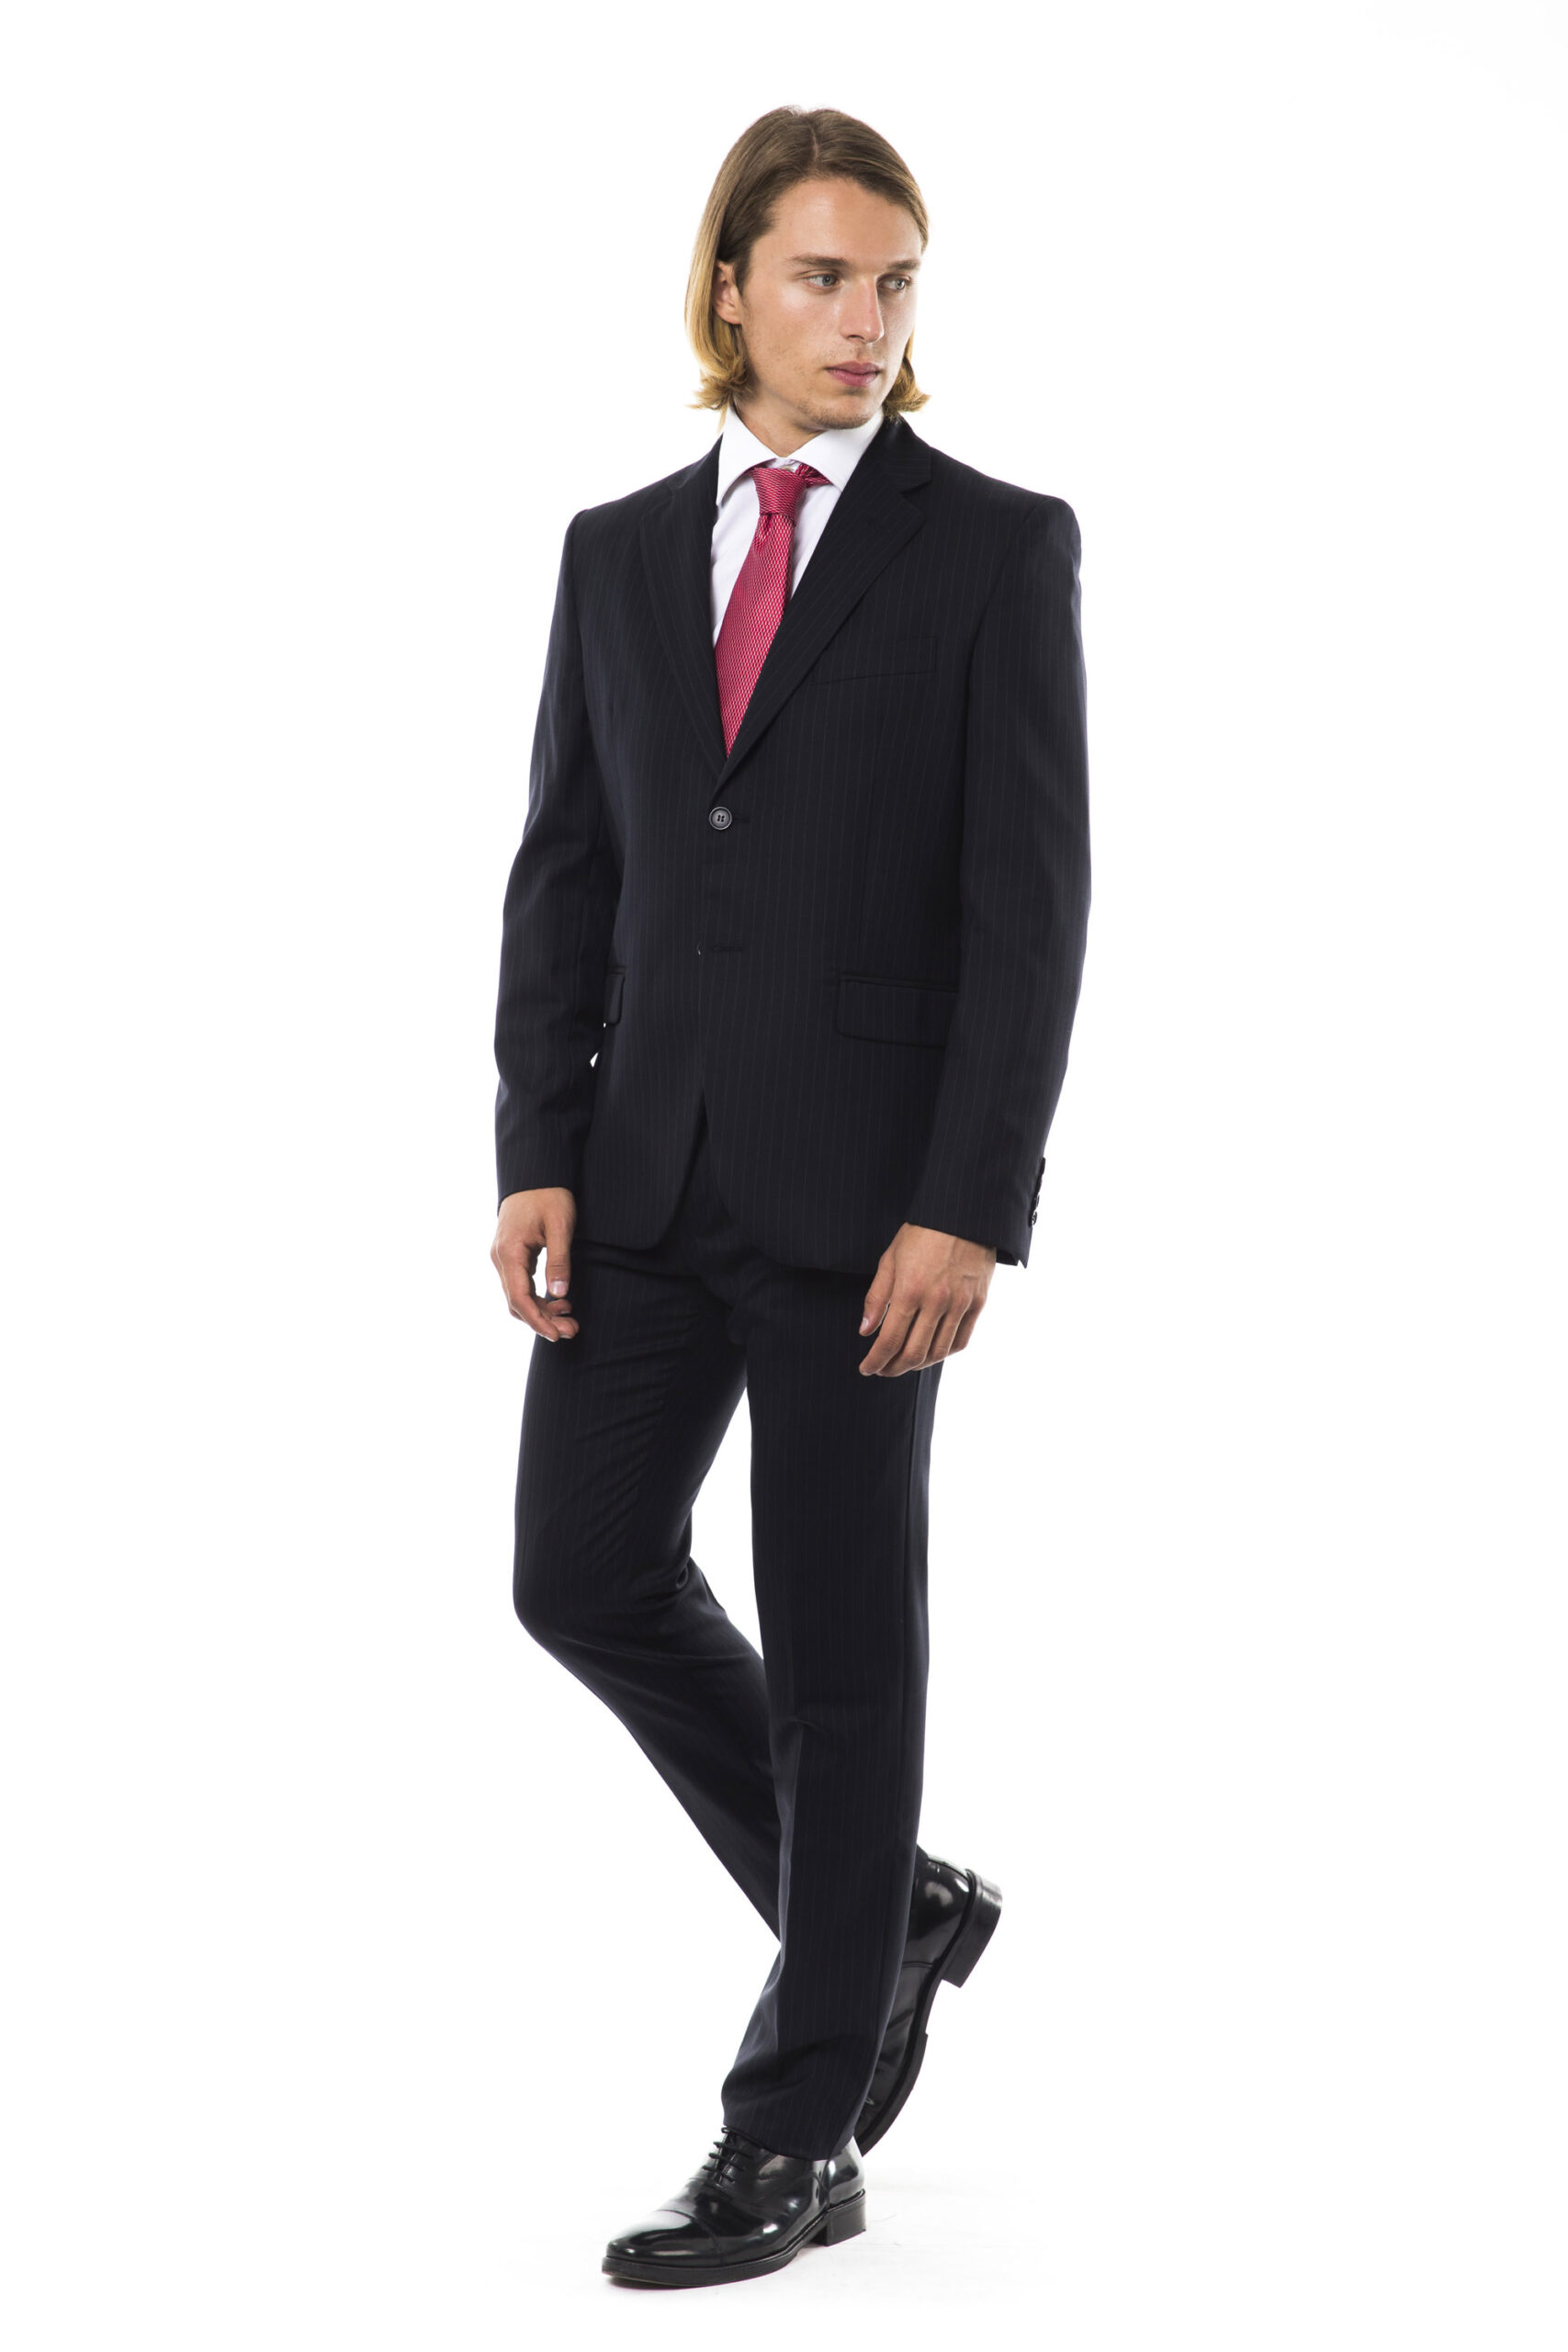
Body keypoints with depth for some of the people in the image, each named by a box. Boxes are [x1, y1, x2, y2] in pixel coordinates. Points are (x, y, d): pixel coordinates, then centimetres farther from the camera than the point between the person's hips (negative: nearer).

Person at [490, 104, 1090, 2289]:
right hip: (648, 1177, 5)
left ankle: (798, 2136, 13)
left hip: (862, 1186, -5)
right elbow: (565, 876, 9)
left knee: (841, 1645, 2)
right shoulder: (618, 550, 10)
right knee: (589, 1578, 4)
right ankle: (889, 1910, 27)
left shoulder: (998, 548, -3)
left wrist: (965, 1208, -16)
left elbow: (1031, 903, -9)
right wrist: (539, 1157, -1)